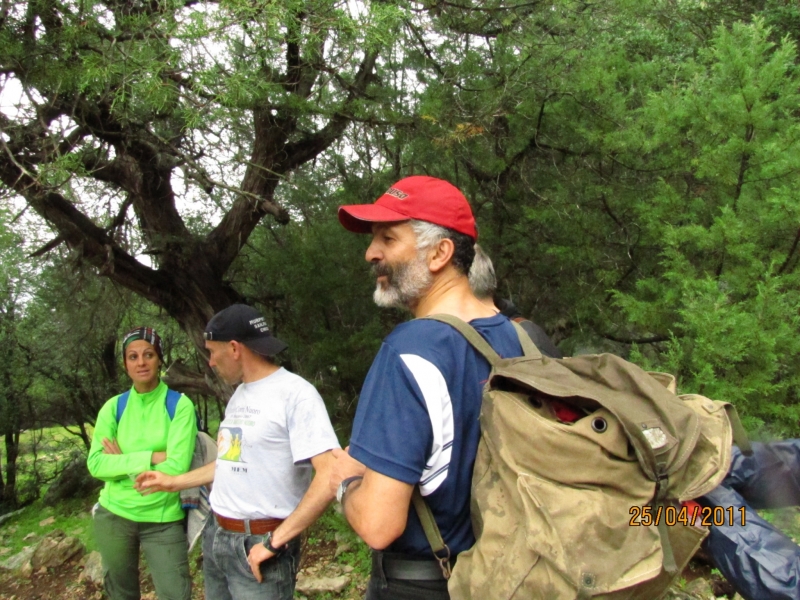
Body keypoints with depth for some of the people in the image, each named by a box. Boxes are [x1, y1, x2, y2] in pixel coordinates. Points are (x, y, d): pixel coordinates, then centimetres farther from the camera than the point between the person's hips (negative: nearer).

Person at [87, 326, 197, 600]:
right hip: (114, 515, 3)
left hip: (163, 519, -3)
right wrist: (151, 457, -19)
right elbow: (96, 464, -10)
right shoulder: (114, 407, -1)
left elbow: (177, 467, -19)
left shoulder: (180, 405, -11)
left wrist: (124, 462, -12)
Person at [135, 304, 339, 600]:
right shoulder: (240, 394, 10)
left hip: (257, 544, -8)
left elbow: (331, 475, -25)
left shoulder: (295, 393, -18)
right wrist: (174, 482, 23)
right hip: (216, 536, 8)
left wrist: (274, 542, -21)